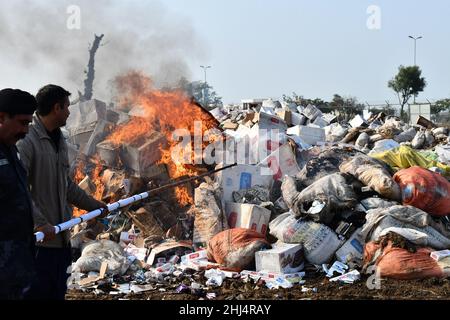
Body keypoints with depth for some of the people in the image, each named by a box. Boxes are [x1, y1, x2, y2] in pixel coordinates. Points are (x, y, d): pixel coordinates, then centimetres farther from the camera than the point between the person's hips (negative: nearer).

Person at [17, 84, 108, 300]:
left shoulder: (59, 140, 14)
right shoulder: (27, 141, -15)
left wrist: (94, 205, 29)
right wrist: (41, 223, -27)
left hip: (61, 237, 9)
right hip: (38, 240, -9)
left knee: (58, 293, 14)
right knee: (38, 293, -4)